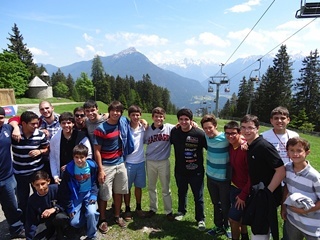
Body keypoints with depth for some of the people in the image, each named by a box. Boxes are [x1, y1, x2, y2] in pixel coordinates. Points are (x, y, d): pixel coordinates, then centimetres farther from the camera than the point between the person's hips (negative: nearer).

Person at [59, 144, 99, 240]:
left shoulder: (92, 166, -15)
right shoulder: (69, 168, -16)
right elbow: (65, 189, -6)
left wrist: (94, 195, -12)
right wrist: (70, 207, -4)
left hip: (89, 193, -1)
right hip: (76, 195, 1)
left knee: (91, 213, -25)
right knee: (74, 223, -9)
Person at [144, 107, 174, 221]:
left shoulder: (169, 128, -8)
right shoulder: (147, 130, -2)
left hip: (164, 162, -2)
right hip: (150, 162, 2)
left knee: (166, 188, 10)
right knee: (151, 187, 17)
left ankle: (169, 211, 27)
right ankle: (153, 208, 35)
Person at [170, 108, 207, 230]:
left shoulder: (200, 133, -21)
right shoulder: (174, 131, -9)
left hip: (196, 171, -3)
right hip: (180, 170, 4)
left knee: (198, 197, 10)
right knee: (181, 193, 25)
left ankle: (200, 219, 31)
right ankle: (181, 211, 49)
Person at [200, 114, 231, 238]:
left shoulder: (225, 138, -22)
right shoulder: (207, 137, -5)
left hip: (224, 178, -5)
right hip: (210, 176, 5)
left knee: (225, 205, 14)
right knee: (216, 204, 20)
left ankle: (227, 227, 39)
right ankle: (219, 227, 39)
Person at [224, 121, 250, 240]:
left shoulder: (247, 148, -24)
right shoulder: (231, 146, -4)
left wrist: (243, 195, -17)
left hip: (244, 190, -7)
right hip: (234, 186, 7)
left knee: (233, 218, 1)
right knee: (239, 216, 22)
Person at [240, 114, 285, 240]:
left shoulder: (264, 146, -22)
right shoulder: (249, 146, 3)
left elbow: (281, 171, -23)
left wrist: (268, 192, -19)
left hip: (266, 196, -8)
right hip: (256, 194, 8)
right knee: (256, 227, 24)